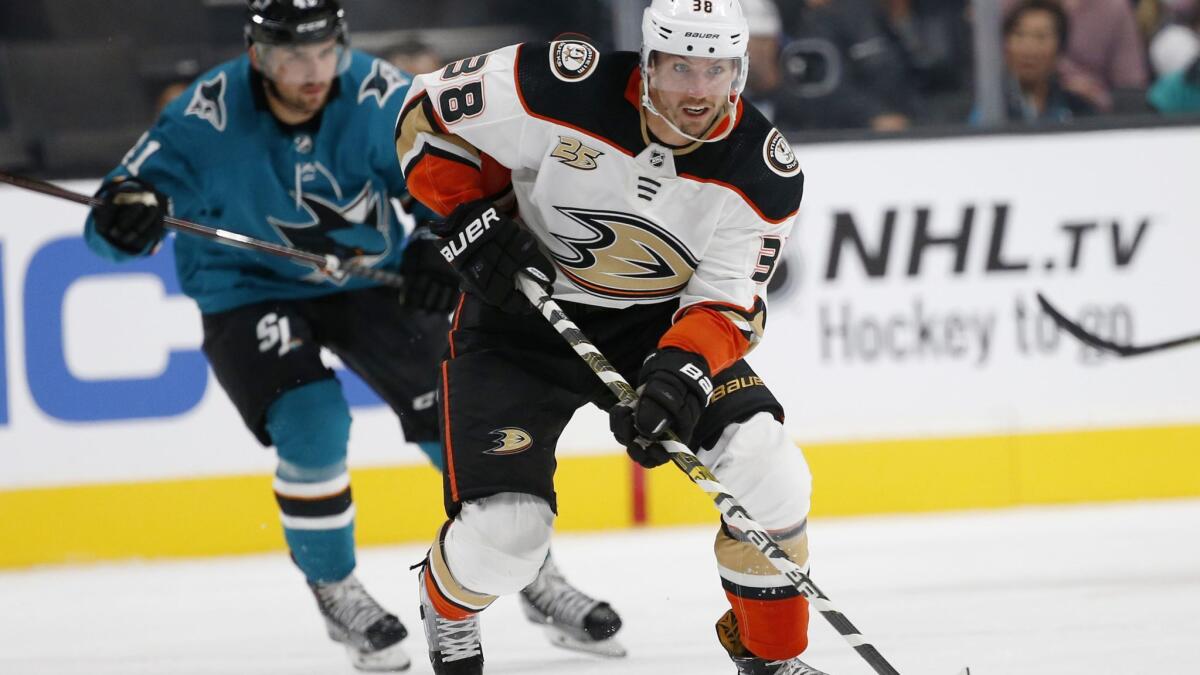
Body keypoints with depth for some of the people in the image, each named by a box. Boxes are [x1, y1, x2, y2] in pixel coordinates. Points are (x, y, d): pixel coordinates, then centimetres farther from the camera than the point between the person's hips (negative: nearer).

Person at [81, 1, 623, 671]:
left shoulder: (380, 96, -21)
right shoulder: (210, 118, -25)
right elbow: (140, 183, -26)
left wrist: (442, 247, -30)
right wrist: (127, 210, -50)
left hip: (371, 276, 3)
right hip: (249, 291, -2)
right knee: (312, 427, -24)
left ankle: (534, 570, 21)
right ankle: (335, 591, -1)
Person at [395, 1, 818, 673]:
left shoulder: (766, 175, -18)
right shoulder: (563, 88, -25)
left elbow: (728, 305, -15)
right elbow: (429, 113, -11)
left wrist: (680, 376, -34)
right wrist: (473, 222, -21)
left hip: (661, 319, 2)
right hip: (522, 308, -2)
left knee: (762, 463, -20)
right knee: (504, 527, -13)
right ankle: (448, 608, 26)